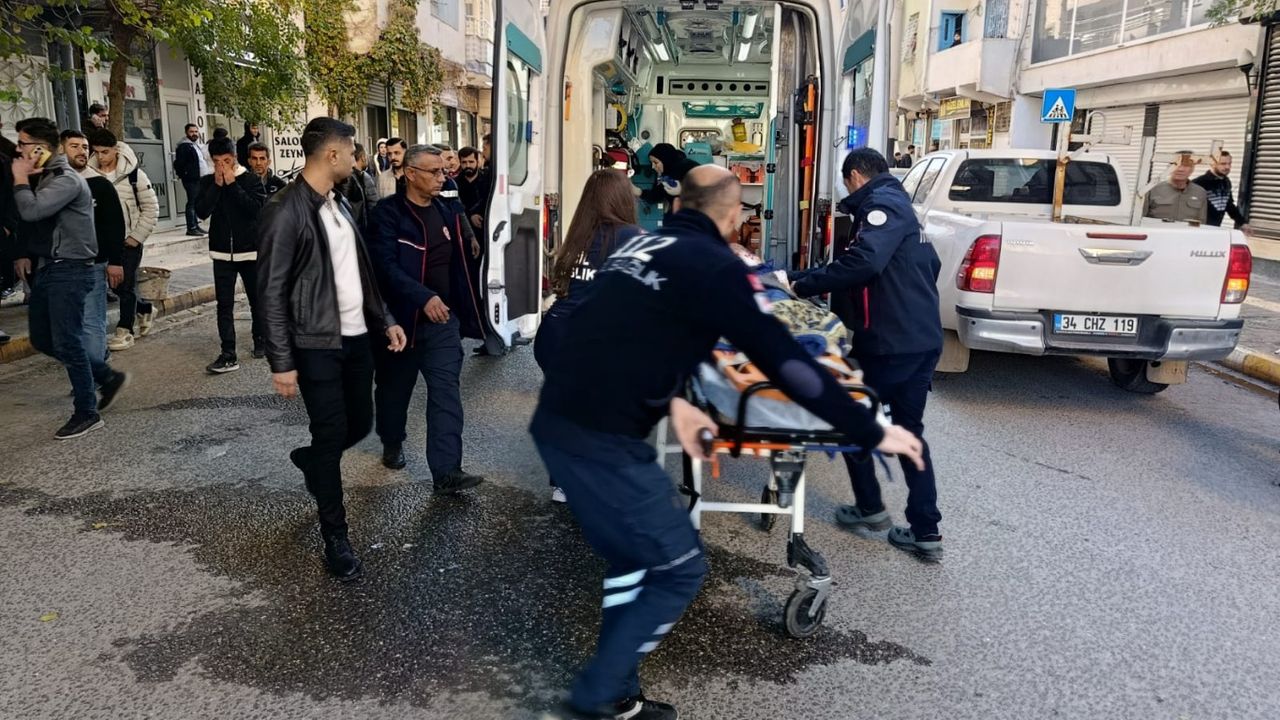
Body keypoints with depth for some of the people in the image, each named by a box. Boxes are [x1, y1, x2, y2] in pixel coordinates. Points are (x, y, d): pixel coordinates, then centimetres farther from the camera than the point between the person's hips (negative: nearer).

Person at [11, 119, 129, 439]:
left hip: (69, 271, -10)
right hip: (46, 268, 10)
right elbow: (31, 220, 22)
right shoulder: (41, 178, 12)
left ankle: (87, 413, 5)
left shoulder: (66, 180, -16)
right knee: (42, 340, 13)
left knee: (66, 343, -6)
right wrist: (25, 253, 7)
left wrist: (19, 178, -14)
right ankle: (108, 377, 24)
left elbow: (31, 211, -29)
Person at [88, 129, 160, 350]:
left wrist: (137, 236, -8)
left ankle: (125, 330, 9)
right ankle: (144, 309, 34)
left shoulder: (134, 174, -10)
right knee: (115, 284, 10)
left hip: (129, 240, -4)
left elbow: (151, 208, -6)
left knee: (126, 286, 0)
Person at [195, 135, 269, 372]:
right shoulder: (207, 182, 4)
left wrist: (232, 184, -17)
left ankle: (260, 341, 31)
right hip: (222, 252, 2)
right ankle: (228, 354, -4)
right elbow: (201, 211, -8)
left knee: (257, 300, 12)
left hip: (250, 250, -2)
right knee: (224, 304, -3)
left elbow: (256, 208, -18)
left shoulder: (251, 179, -4)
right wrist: (217, 184, -14)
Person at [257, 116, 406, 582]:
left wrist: (383, 320, 13)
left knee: (360, 424, 14)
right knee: (332, 434, -2)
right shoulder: (286, 212, -15)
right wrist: (282, 362, -17)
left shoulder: (341, 204, 10)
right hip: (317, 345, -7)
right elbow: (272, 292, -15)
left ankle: (310, 461, 46)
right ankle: (336, 538, 12)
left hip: (357, 337, 8)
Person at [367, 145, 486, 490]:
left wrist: (463, 312, 14)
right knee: (395, 388, 15)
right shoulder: (388, 213, -11)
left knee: (447, 392, -5)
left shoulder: (445, 211, 9)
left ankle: (447, 471, -6)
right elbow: (386, 265, -22)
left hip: (443, 319, 4)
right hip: (401, 318, -4)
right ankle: (392, 444, 40)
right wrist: (424, 297, -32)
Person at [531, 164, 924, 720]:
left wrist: (667, 399, 14)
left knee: (631, 556, 22)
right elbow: (786, 361, -9)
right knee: (679, 569, 8)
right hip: (602, 438, -8)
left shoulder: (639, 245, 17)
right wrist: (872, 433, -2)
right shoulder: (716, 265, -7)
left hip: (557, 421, 8)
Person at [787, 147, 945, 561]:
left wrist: (804, 284, -21)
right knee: (909, 431, 12)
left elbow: (864, 262, -29)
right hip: (922, 339, 9)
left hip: (889, 342, -9)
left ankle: (870, 508, 21)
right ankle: (926, 532, 13)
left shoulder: (881, 203, -11)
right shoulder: (897, 205, 21)